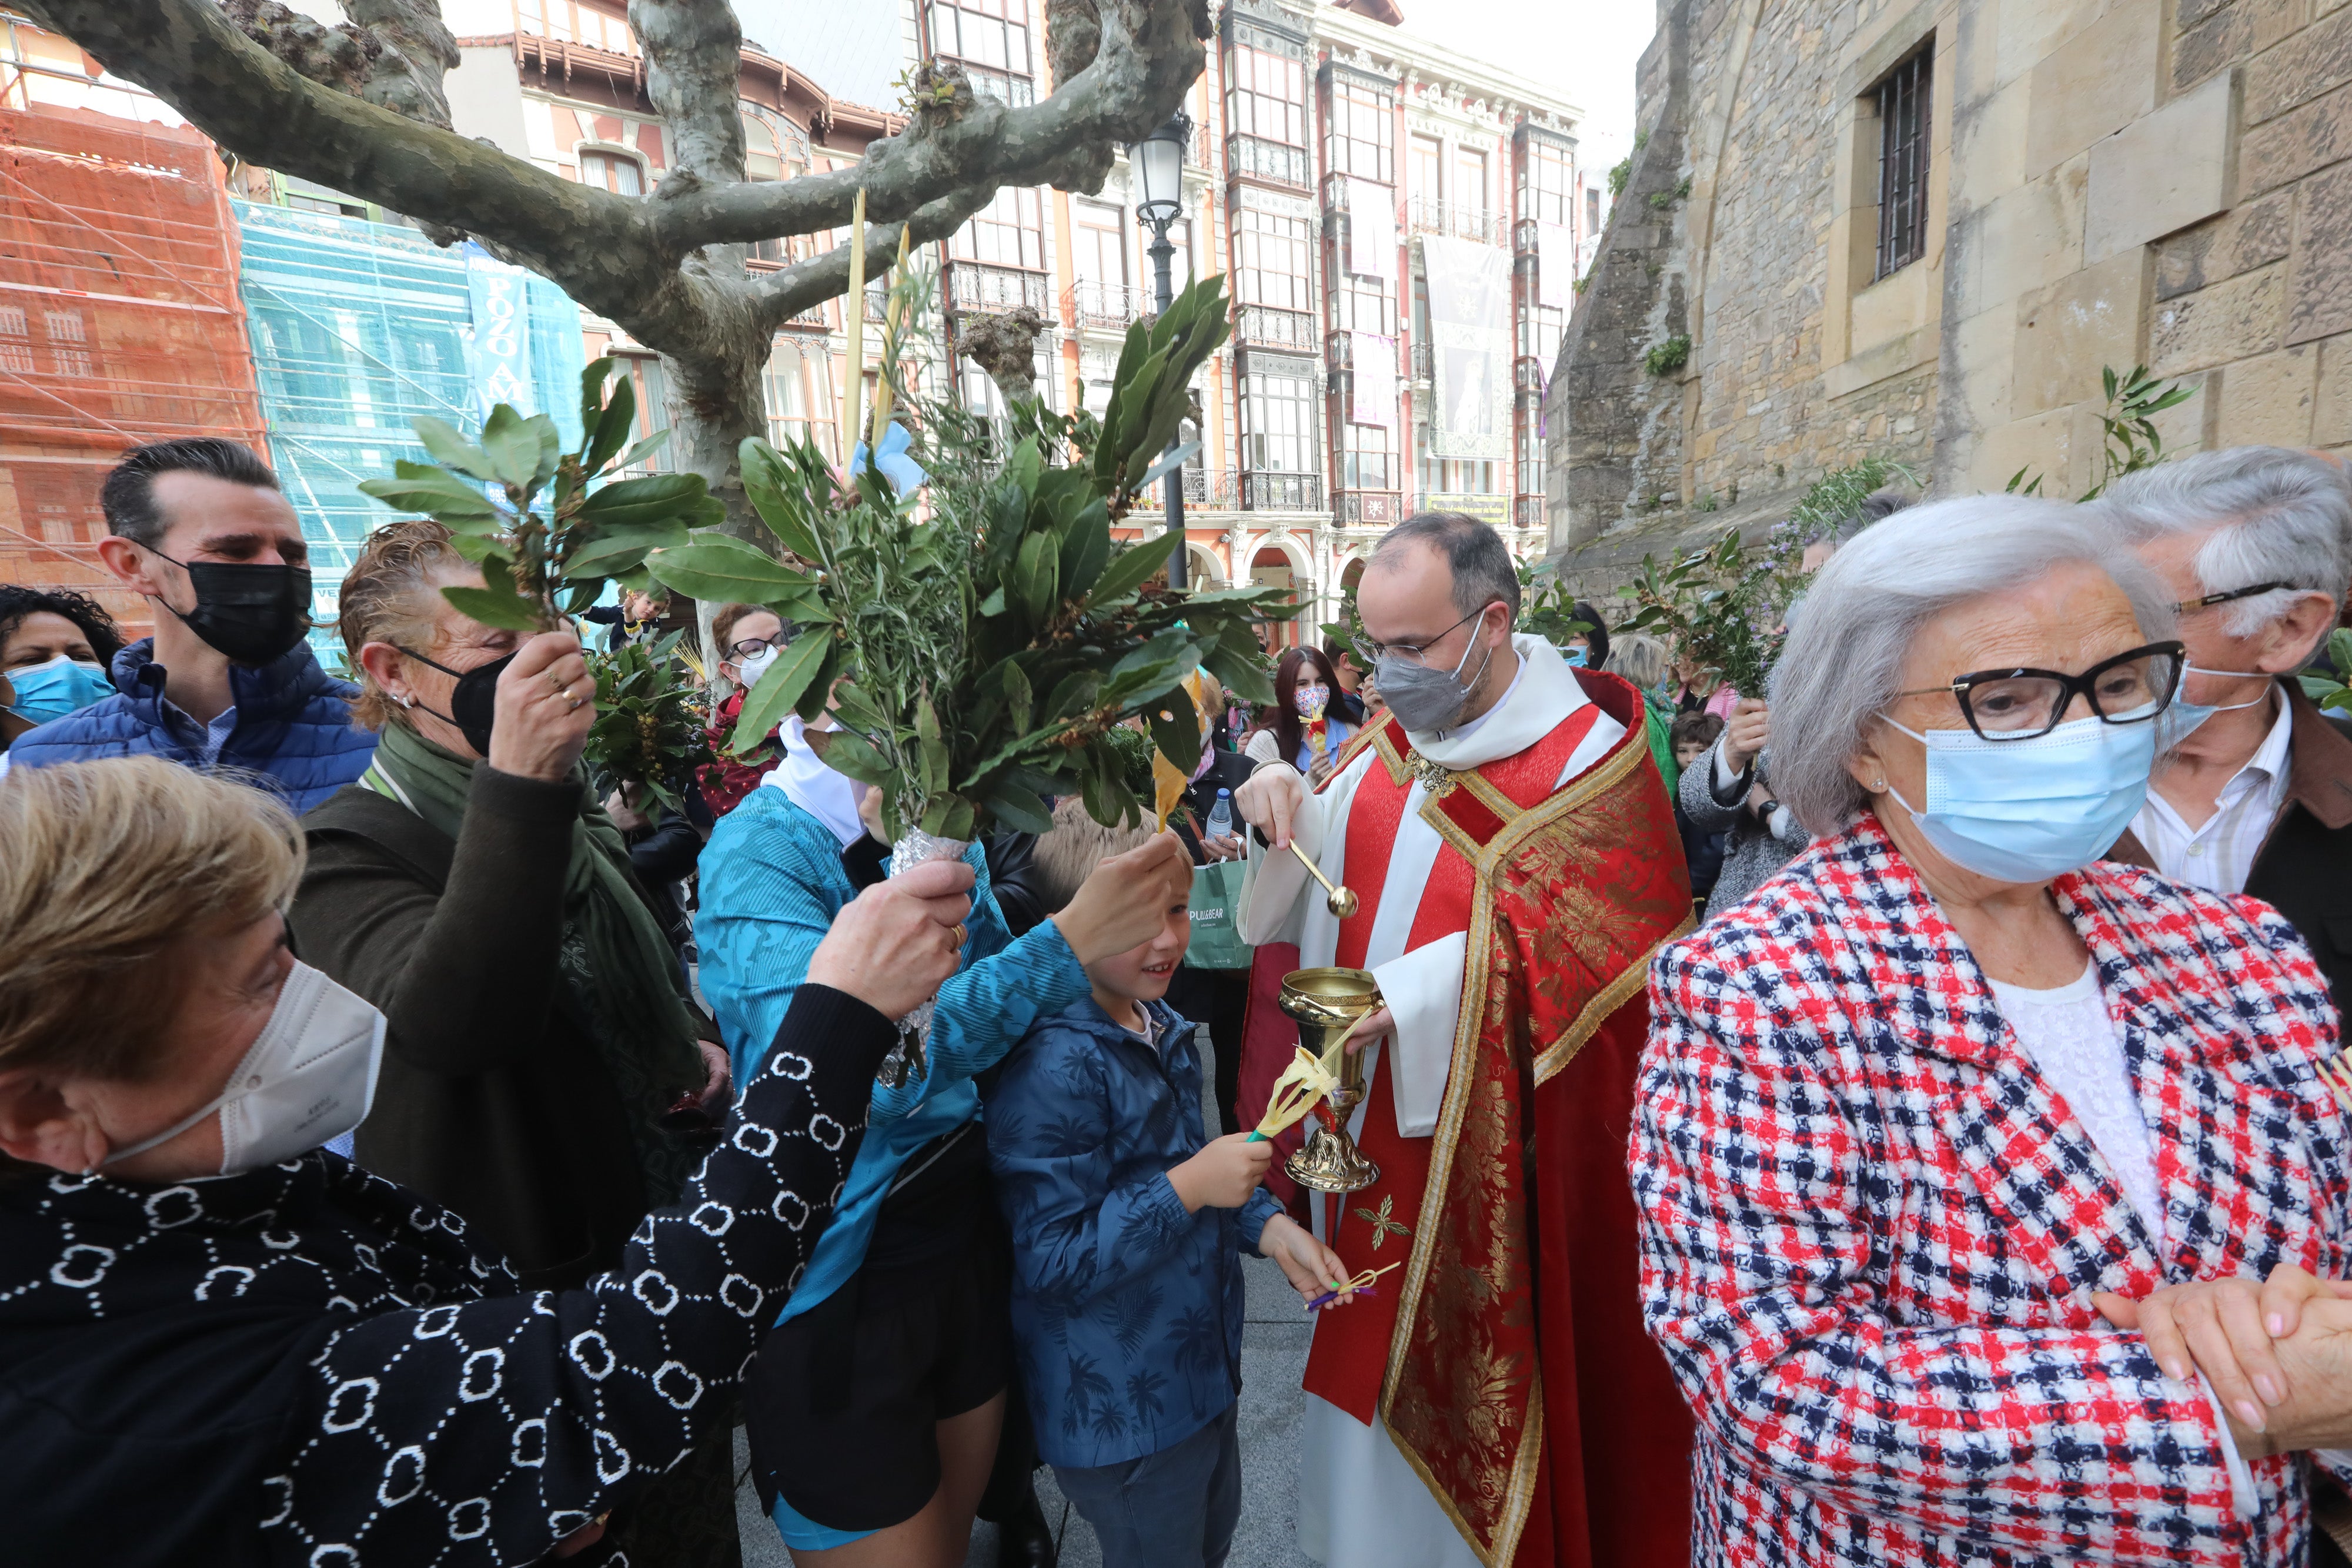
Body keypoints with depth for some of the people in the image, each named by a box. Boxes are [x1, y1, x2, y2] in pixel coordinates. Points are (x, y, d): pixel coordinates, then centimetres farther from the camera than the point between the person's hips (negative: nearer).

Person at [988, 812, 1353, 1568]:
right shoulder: (1054, 1066, -30)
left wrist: (1269, 1227, -4)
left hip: (1201, 1360, 8)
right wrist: (1189, 1187, -32)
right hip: (1120, 1408, -8)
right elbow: (1051, 1259, -27)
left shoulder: (1160, 1026, -1)